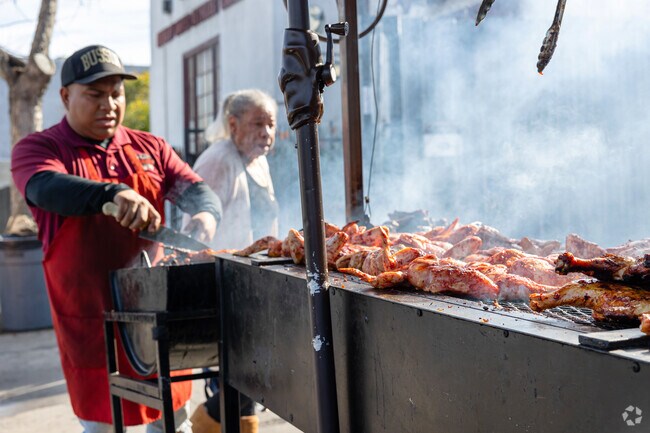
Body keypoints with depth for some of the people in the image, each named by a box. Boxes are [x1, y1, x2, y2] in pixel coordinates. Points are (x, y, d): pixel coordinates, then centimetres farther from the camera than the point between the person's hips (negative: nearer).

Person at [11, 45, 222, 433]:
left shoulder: (149, 148, 11)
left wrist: (206, 214, -22)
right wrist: (114, 193, -40)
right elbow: (47, 188, -23)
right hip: (91, 318, -3)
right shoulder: (37, 148, -2)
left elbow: (195, 188, 3)